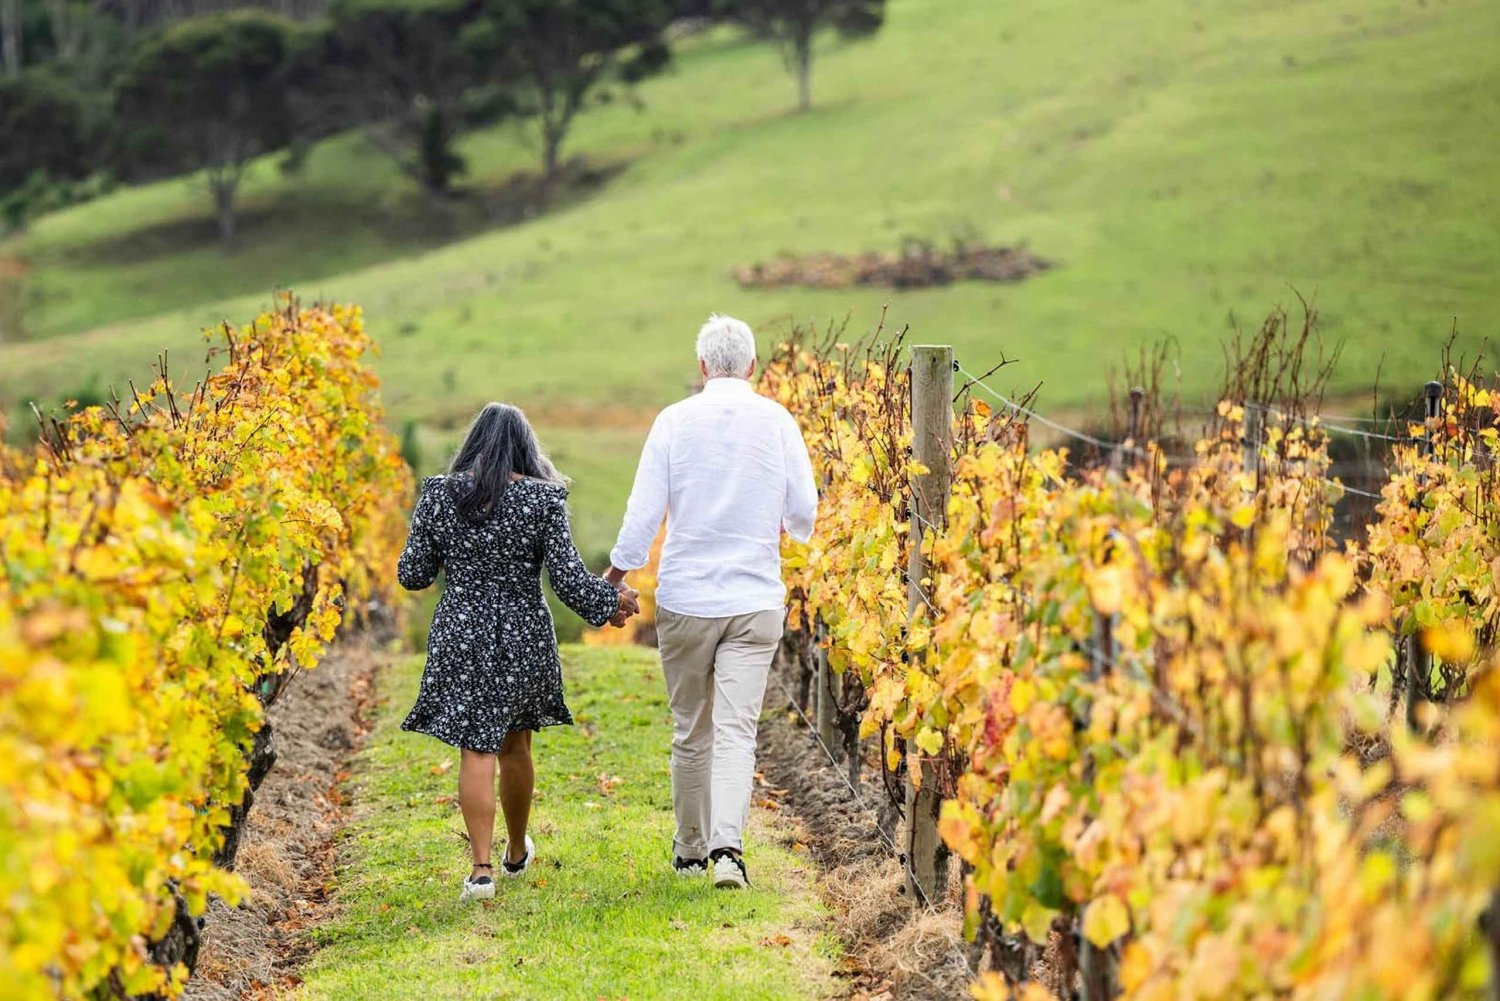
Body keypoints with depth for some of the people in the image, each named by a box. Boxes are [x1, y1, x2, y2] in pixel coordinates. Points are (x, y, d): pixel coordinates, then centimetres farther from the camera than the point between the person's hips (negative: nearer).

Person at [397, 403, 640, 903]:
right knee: (515, 745, 17)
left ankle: (481, 868, -8)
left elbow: (412, 574, -1)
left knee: (476, 751, 1)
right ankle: (517, 852, 33)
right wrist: (610, 601, 8)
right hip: (524, 637, 1)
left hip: (461, 636, -1)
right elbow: (568, 577, -10)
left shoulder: (438, 495, -4)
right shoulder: (544, 499, -7)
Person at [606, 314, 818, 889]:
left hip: (685, 599, 0)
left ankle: (690, 850, 24)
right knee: (736, 731, -4)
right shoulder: (777, 422, -2)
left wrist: (614, 576, 10)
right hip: (756, 601, 0)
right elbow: (804, 514, 3)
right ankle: (727, 848, -20)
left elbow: (644, 513, -4)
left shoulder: (674, 422, -4)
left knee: (690, 732, 13)